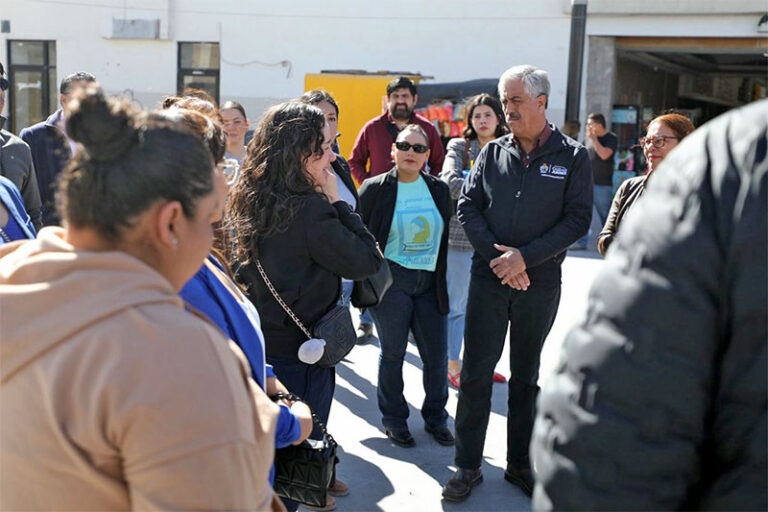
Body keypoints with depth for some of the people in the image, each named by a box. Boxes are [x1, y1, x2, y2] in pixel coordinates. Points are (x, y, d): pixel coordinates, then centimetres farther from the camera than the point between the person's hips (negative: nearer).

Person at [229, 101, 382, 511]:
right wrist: (337, 202, -12)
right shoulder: (310, 210, -25)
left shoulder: (248, 200, 0)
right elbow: (367, 261, -17)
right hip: (300, 350, -8)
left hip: (260, 339, 9)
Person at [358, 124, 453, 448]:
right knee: (392, 352, 5)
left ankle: (435, 418, 25)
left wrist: (442, 281, 13)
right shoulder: (375, 189, -2)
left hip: (429, 282, 4)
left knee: (437, 355, 5)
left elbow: (444, 238, 15)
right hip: (391, 280, -3)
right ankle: (394, 419, 23)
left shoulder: (439, 190, 9)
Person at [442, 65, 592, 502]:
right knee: (476, 372, 2)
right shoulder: (492, 153, 5)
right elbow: (468, 206, 3)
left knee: (526, 376, 12)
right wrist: (497, 255, -11)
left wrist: (525, 257, -16)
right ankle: (468, 465, 15)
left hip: (540, 283, -1)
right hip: (489, 279, 1)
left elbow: (578, 219, -7)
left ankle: (520, 464, 26)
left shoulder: (573, 156, -2)